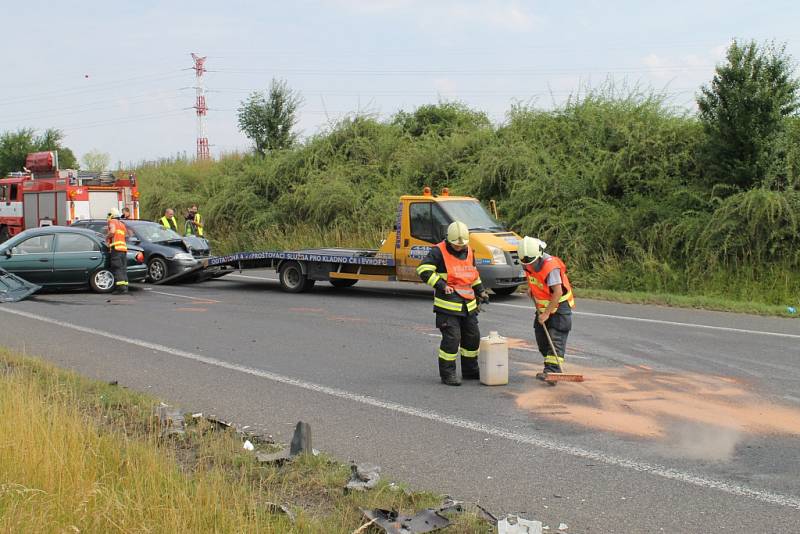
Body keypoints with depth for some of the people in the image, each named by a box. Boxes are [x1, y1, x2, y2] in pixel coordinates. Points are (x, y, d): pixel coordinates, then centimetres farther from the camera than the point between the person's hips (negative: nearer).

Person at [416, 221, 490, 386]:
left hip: (468, 305, 7)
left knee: (472, 337, 13)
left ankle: (471, 371, 29)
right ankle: (447, 374, 1)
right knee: (451, 339, -11)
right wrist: (441, 286, -21)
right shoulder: (439, 252, -11)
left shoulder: (468, 251, 11)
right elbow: (423, 270, -18)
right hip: (448, 305, -7)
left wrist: (480, 291, 23)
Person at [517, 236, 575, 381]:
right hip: (543, 305, 8)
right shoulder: (529, 263, -4)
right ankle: (552, 369, 20)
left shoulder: (551, 266, -28)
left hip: (559, 305, -8)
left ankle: (552, 371, -21)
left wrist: (546, 313, -25)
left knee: (556, 338, -14)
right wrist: (531, 288, 5)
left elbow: (558, 293, -28)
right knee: (541, 337, 8)